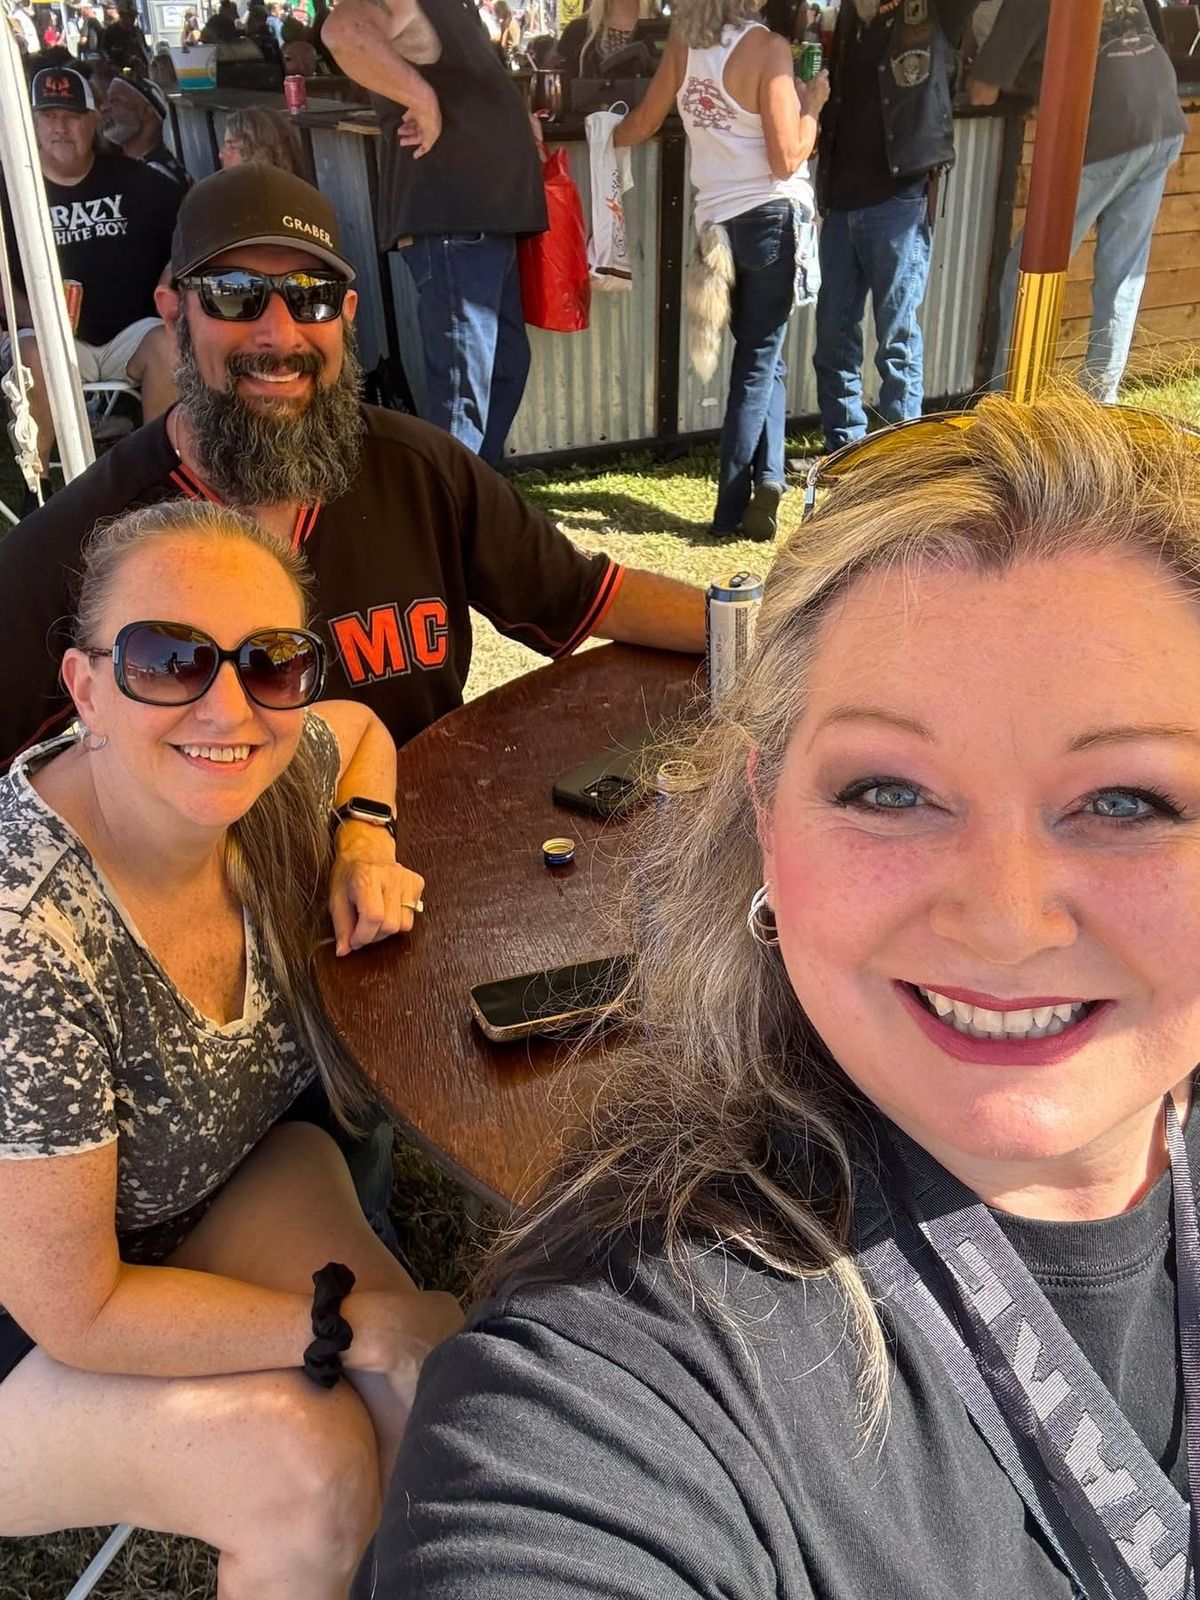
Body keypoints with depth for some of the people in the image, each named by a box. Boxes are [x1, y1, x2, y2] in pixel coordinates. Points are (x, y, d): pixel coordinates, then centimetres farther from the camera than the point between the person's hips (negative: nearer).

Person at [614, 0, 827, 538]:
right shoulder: (767, 48, -13)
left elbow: (643, 121, 16)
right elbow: (786, 160, -15)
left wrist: (602, 138, 36)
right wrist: (812, 105, 1)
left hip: (717, 221, 4)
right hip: (774, 217, -4)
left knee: (759, 356, 16)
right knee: (759, 362, 3)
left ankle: (765, 476, 2)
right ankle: (731, 509, 2)